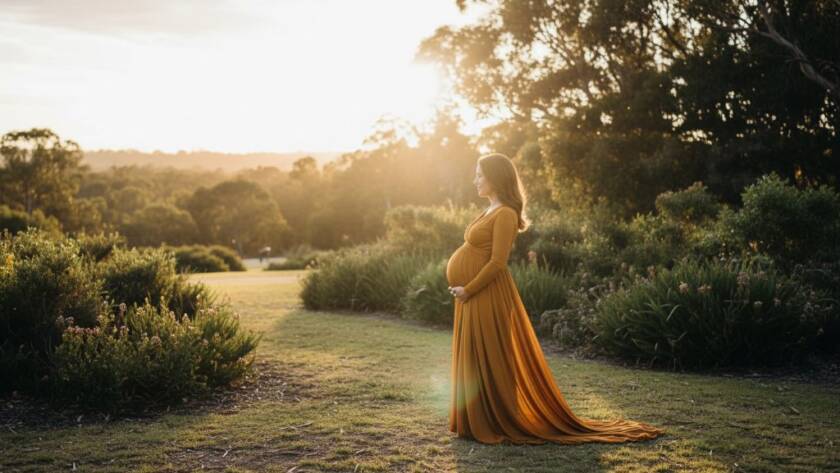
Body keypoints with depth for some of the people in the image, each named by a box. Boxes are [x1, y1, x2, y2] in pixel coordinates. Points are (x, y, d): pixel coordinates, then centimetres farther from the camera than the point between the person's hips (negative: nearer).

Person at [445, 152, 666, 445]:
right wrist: (460, 286, 9)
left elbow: (497, 262, -20)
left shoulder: (505, 214, -15)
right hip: (473, 296, 10)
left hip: (487, 297, -10)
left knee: (489, 361, -3)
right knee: (475, 361, 13)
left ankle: (495, 424, 5)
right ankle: (478, 421, 21)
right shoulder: (492, 211, 14)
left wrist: (468, 289, -16)